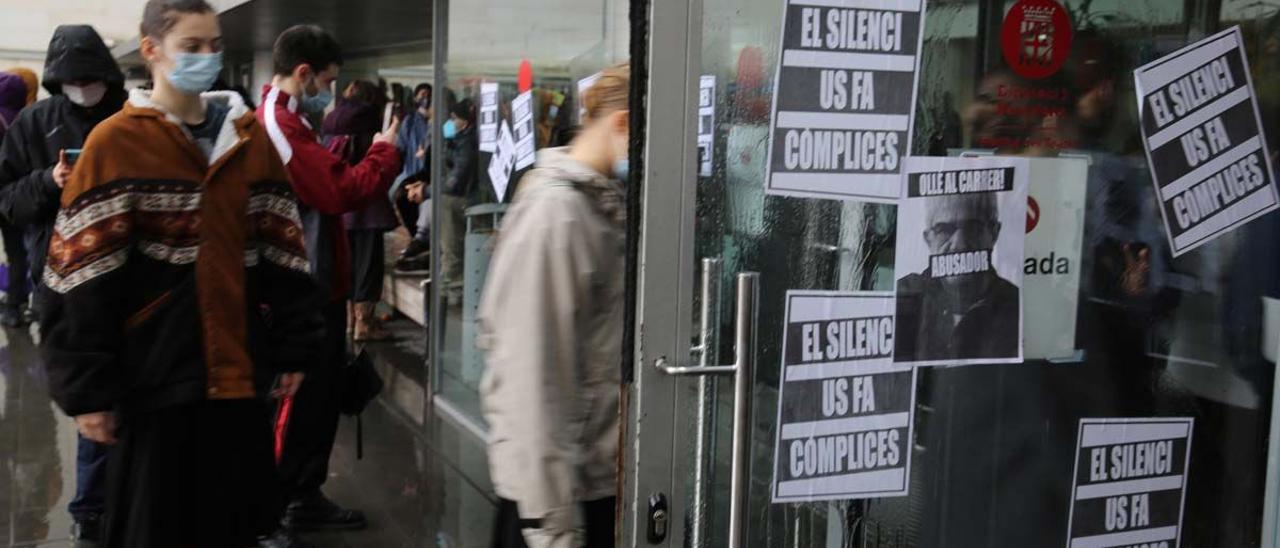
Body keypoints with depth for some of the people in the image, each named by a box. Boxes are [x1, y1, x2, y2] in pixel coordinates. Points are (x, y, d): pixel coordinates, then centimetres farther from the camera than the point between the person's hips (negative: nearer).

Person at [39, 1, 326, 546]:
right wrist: (88, 387, -11)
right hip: (156, 373, -4)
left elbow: (283, 254, 11)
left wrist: (293, 349, 7)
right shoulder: (115, 144, -6)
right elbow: (83, 280, -8)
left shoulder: (250, 139, 8)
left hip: (238, 369, 4)